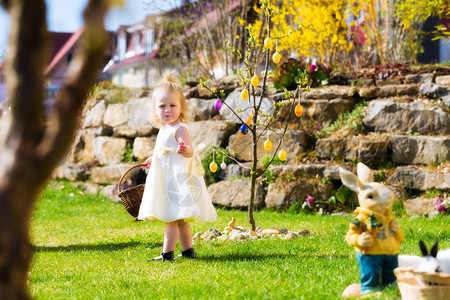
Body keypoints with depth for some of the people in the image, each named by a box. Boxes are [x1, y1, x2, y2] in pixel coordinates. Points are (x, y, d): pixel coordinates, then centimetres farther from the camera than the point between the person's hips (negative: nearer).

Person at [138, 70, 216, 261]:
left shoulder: (180, 129, -15)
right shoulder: (164, 130, 14)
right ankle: (188, 251, 23)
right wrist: (154, 160, 40)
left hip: (178, 179, -10)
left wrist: (184, 149, -50)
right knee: (180, 219, 15)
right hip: (167, 179, 10)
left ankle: (167, 253, -8)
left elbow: (190, 152, -29)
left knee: (172, 217, -9)